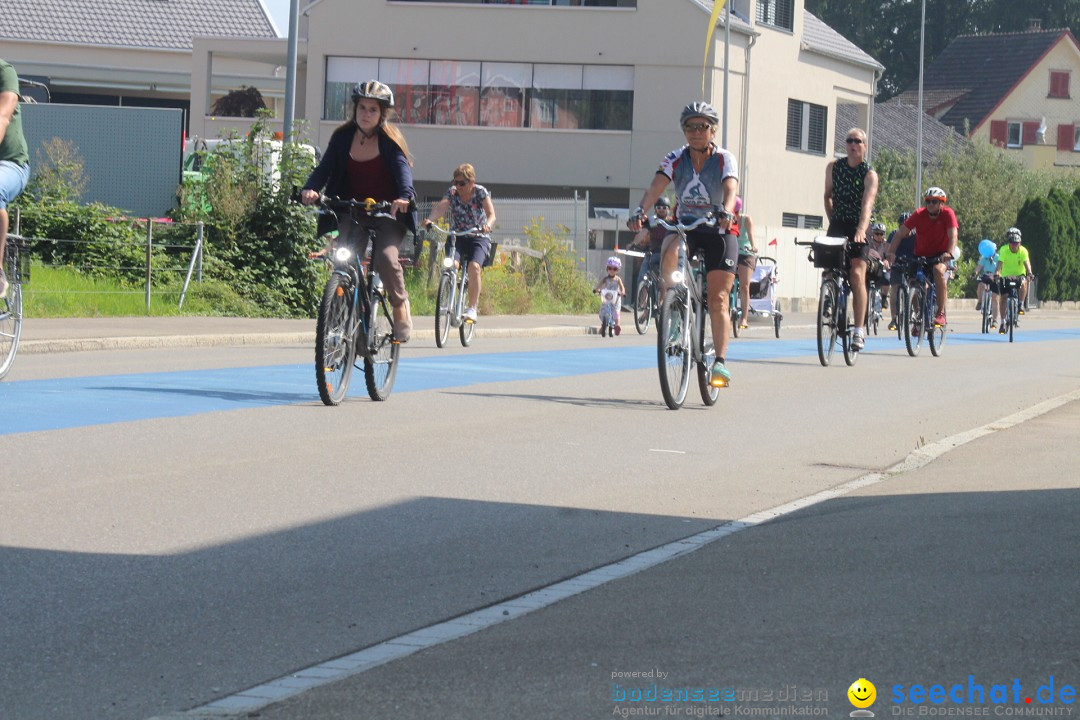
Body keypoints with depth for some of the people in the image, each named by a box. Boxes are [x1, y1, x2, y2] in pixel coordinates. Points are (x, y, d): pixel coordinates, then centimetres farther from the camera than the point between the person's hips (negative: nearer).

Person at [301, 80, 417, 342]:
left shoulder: (390, 139, -6)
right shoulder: (343, 137, 2)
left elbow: (402, 168, -21)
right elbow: (325, 167, -6)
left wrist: (405, 197, -41)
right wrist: (310, 189, -28)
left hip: (387, 212, -3)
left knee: (386, 257, -26)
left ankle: (401, 306, -1)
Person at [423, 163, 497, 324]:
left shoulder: (481, 192, -8)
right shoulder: (452, 192, -2)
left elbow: (491, 214, -20)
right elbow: (440, 207, -20)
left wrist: (488, 225, -43)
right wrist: (430, 219, -41)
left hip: (478, 237, -2)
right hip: (457, 237, 2)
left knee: (474, 266, -27)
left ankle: (472, 309, -21)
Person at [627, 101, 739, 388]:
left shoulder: (724, 159, -10)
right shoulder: (675, 159, -6)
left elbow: (731, 189, -28)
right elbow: (656, 186, -21)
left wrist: (726, 211, -50)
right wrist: (640, 210, -41)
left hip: (718, 232, -2)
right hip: (684, 227, 2)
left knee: (718, 300, -9)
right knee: (671, 249, -36)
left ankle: (720, 361, -9)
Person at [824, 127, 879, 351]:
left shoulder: (869, 174, -11)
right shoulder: (834, 167, 3)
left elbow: (867, 203, -26)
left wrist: (861, 229, -42)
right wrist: (832, 220, 5)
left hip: (858, 228, -4)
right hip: (837, 225, 4)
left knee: (857, 275, -14)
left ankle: (859, 330, -13)